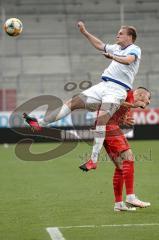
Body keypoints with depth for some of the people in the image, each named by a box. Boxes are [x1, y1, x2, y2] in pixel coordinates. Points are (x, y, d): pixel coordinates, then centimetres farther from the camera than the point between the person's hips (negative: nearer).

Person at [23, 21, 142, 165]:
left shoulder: (135, 49, 0)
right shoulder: (117, 48, 25)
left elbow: (128, 60, -22)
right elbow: (100, 45, 40)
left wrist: (113, 57, -40)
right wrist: (85, 32, 38)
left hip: (117, 90, -8)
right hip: (103, 86, 8)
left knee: (101, 120, -23)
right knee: (74, 102, 3)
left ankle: (93, 159, -24)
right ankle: (40, 123, 6)